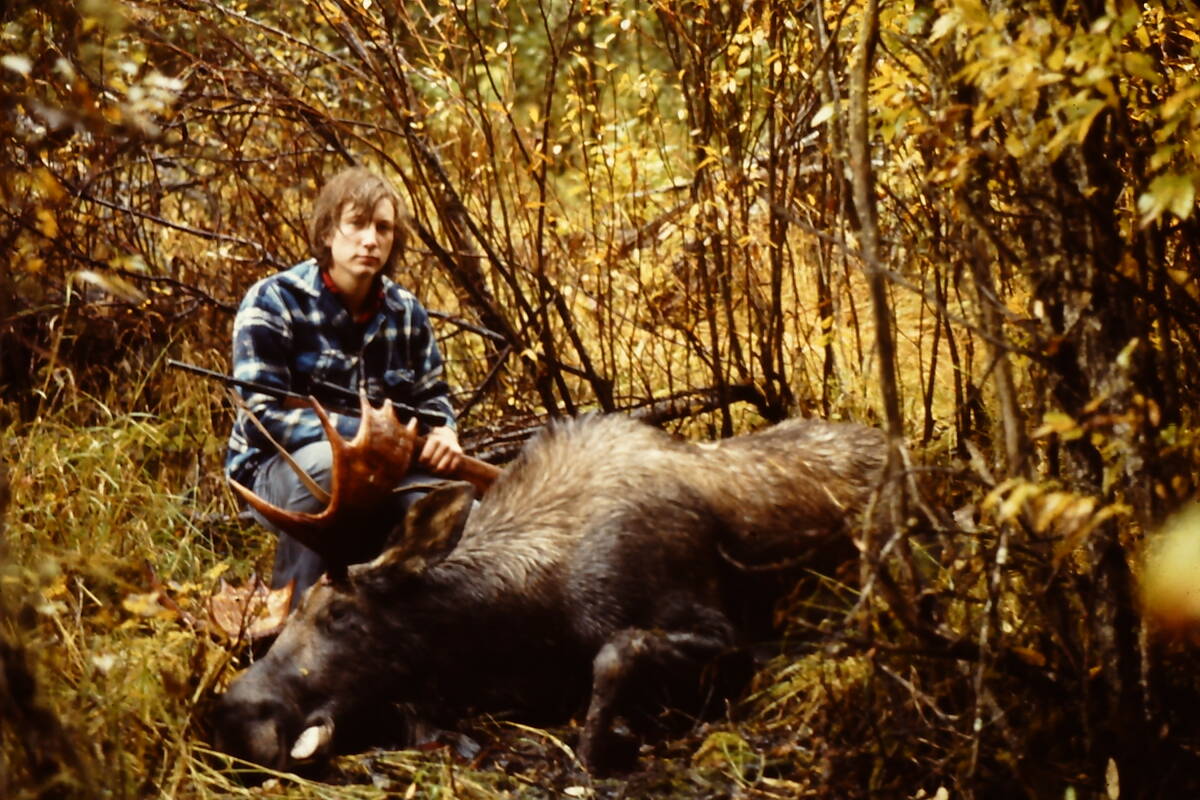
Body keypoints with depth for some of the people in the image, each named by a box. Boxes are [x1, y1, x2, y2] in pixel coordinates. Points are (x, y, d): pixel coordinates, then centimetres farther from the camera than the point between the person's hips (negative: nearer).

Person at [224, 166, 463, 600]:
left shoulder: (405, 312, 5)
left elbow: (432, 395, 17)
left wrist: (441, 433, -10)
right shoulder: (273, 302, -10)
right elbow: (264, 414, -18)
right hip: (280, 472, -4)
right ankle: (293, 610, -23)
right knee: (328, 460, -39)